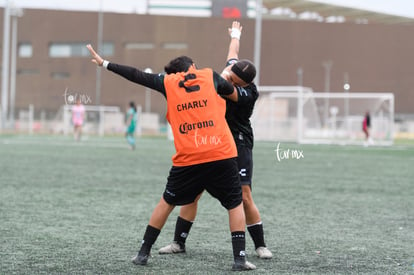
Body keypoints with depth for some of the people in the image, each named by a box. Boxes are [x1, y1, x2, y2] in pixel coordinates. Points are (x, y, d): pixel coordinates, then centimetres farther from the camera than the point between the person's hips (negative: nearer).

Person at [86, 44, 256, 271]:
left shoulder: (168, 82, 9)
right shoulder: (210, 76, 9)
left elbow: (136, 76, 16)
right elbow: (233, 94, 21)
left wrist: (104, 63, 25)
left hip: (187, 159, 1)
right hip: (222, 155, -1)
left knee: (167, 202, 19)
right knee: (235, 204, 11)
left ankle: (143, 252, 21)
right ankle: (239, 258, 1)